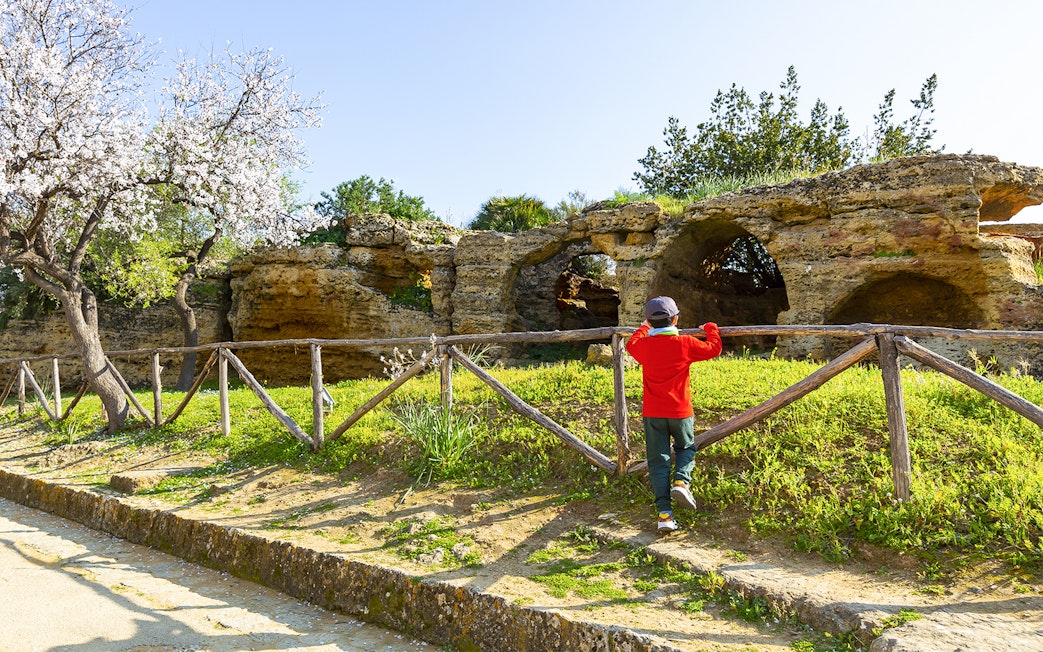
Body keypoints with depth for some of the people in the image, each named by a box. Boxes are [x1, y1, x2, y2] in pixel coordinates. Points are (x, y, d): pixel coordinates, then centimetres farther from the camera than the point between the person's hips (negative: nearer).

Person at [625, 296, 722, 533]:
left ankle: (664, 514, -2)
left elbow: (630, 344, 23)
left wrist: (643, 329, 41)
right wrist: (711, 329, 26)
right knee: (686, 448, 23)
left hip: (652, 413, 1)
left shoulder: (643, 345, -2)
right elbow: (713, 349, 7)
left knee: (658, 460, 4)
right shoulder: (685, 344, -8)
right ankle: (681, 481, -5)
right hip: (680, 411, -1)